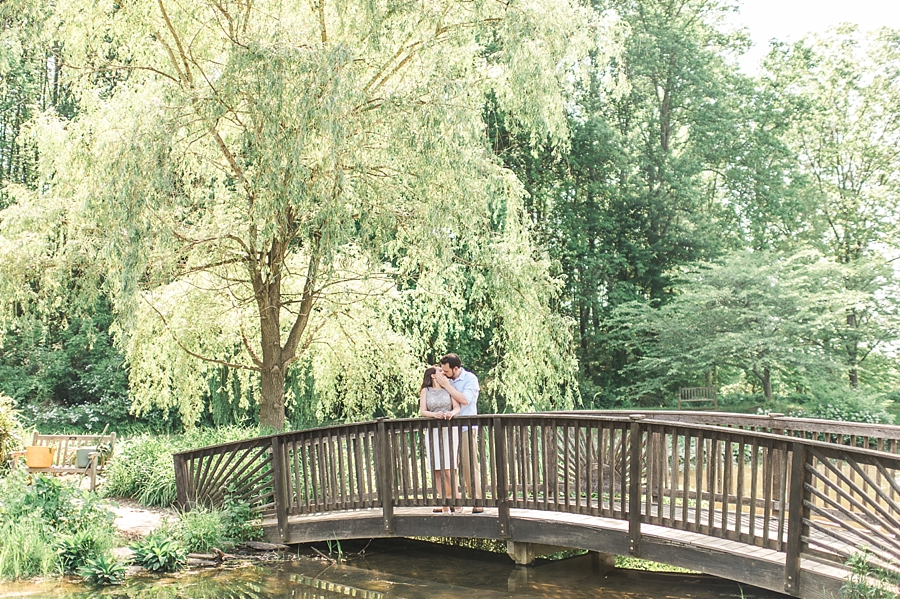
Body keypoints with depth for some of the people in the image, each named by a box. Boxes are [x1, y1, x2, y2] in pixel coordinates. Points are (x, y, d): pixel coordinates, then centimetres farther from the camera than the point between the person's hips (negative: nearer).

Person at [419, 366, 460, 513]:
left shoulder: (448, 389, 12)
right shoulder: (425, 391, 11)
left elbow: (457, 407, 3)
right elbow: (423, 411, 1)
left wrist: (451, 413, -19)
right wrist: (435, 414, -19)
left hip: (449, 430, 0)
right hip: (433, 431, 1)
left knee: (448, 469, -6)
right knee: (437, 470, -3)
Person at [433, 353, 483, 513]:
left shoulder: (470, 379, -4)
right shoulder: (447, 379, 10)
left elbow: (464, 399, -18)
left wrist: (446, 385, -14)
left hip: (466, 428, -5)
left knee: (469, 465, -5)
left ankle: (477, 502, -1)